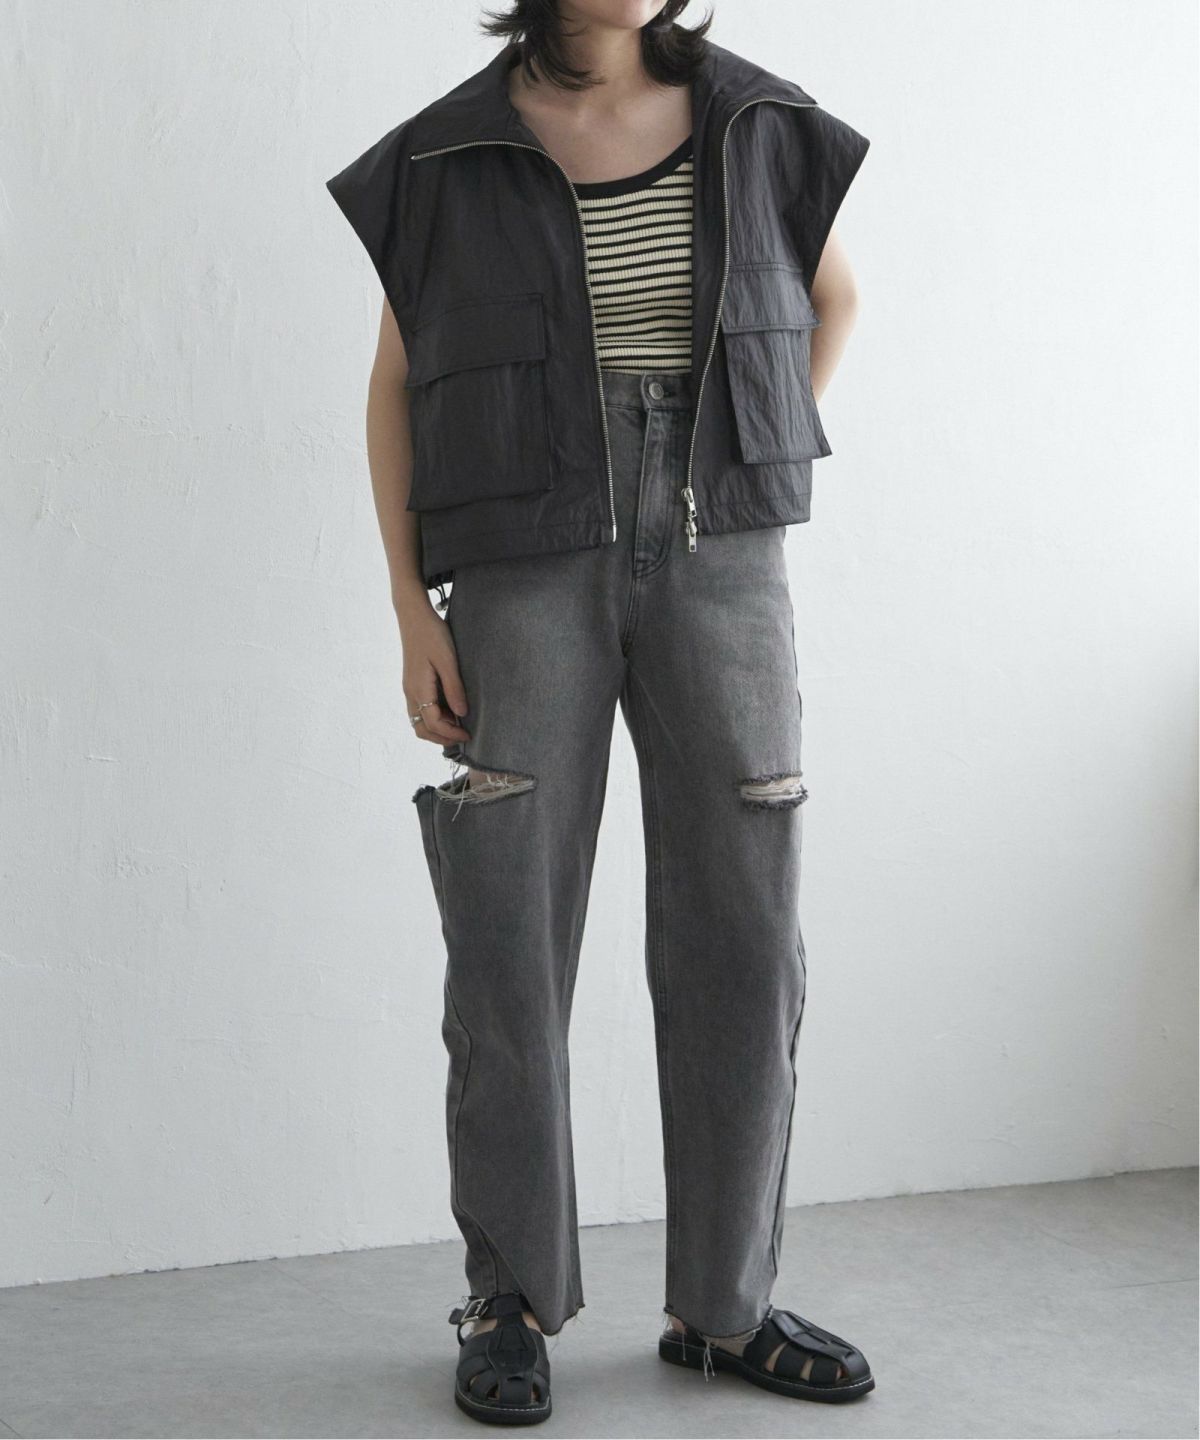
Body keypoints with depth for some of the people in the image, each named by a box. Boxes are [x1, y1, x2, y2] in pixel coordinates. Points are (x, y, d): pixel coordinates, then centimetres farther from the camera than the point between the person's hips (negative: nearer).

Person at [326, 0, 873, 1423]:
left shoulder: (757, 128, 4)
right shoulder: (446, 159, 0)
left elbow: (832, 293, 21)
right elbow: (396, 391, 4)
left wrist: (759, 480, 13)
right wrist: (413, 614, -4)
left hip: (717, 572, 2)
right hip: (527, 577, -1)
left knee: (739, 942, 1)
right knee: (508, 946, -2)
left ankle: (722, 1305, 14)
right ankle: (513, 1306, 13)